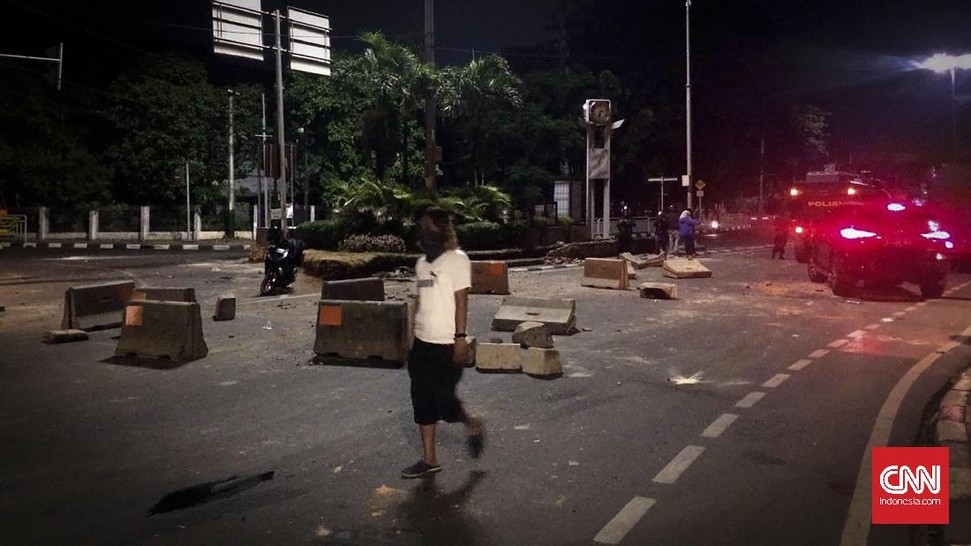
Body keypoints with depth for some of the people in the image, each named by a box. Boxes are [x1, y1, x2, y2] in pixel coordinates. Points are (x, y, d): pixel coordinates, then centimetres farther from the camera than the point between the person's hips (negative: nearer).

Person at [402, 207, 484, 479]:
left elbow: (461, 302, -14)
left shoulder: (457, 260, -10)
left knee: (442, 400, -4)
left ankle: (472, 425, 27)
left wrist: (460, 338, -18)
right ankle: (429, 459, 17)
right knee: (422, 400, 8)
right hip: (422, 343, 8)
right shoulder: (422, 263, 12)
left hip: (447, 345, -8)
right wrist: (415, 334, 16)